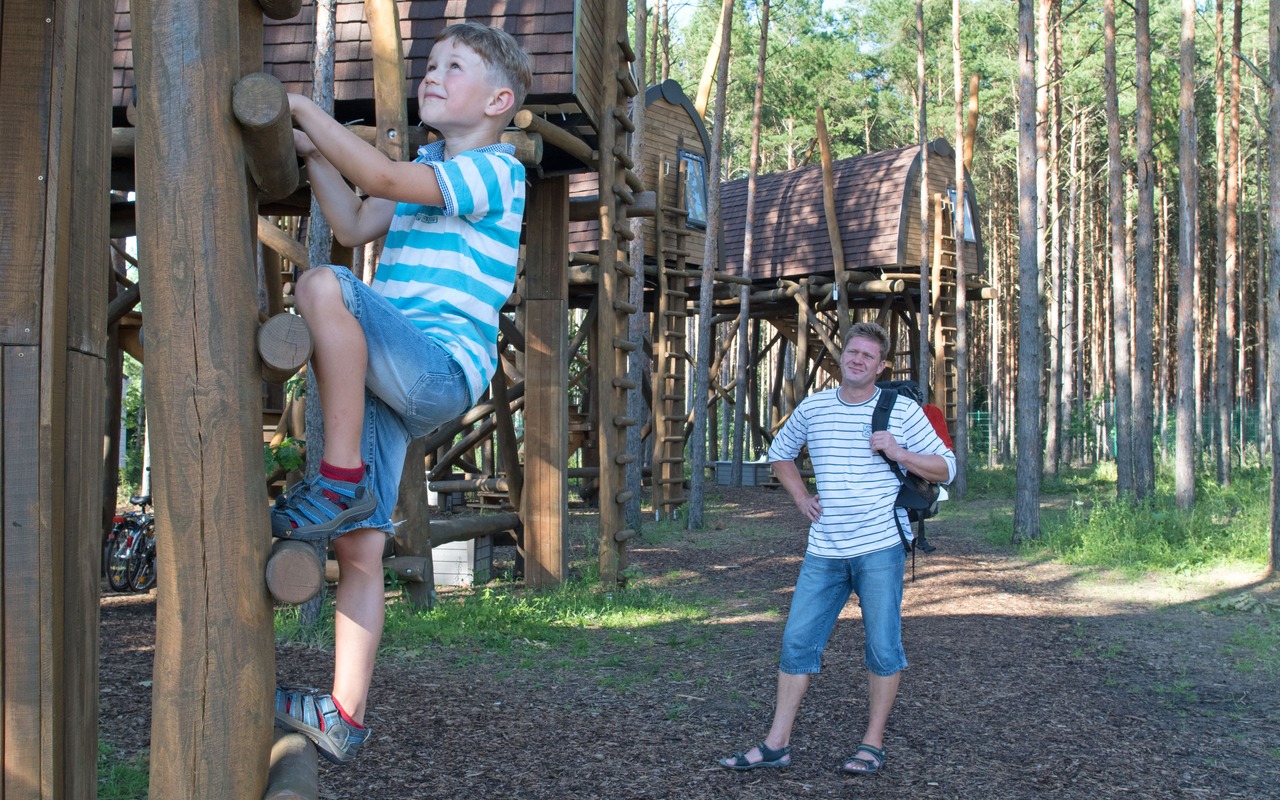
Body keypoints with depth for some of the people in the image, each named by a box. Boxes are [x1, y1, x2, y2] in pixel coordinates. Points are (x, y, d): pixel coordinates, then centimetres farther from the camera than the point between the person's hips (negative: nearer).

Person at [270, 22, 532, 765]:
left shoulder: (494, 170, -3)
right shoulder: (432, 169, 27)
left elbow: (383, 177, -15)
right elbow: (356, 225, 23)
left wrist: (306, 109, -8)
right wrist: (313, 153, 15)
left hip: (440, 366, -8)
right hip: (387, 381, 8)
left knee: (323, 286, -32)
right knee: (360, 546, 3)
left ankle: (339, 480, -25)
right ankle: (344, 718, 9)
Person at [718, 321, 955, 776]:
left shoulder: (902, 410, 0)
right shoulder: (812, 408, 9)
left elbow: (945, 469, 1)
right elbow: (779, 454, 26)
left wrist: (899, 453, -14)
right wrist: (801, 498, 12)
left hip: (880, 549, -3)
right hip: (824, 552, 3)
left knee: (882, 648, 2)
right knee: (798, 642, 3)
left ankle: (873, 744, 16)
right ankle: (776, 746, 10)